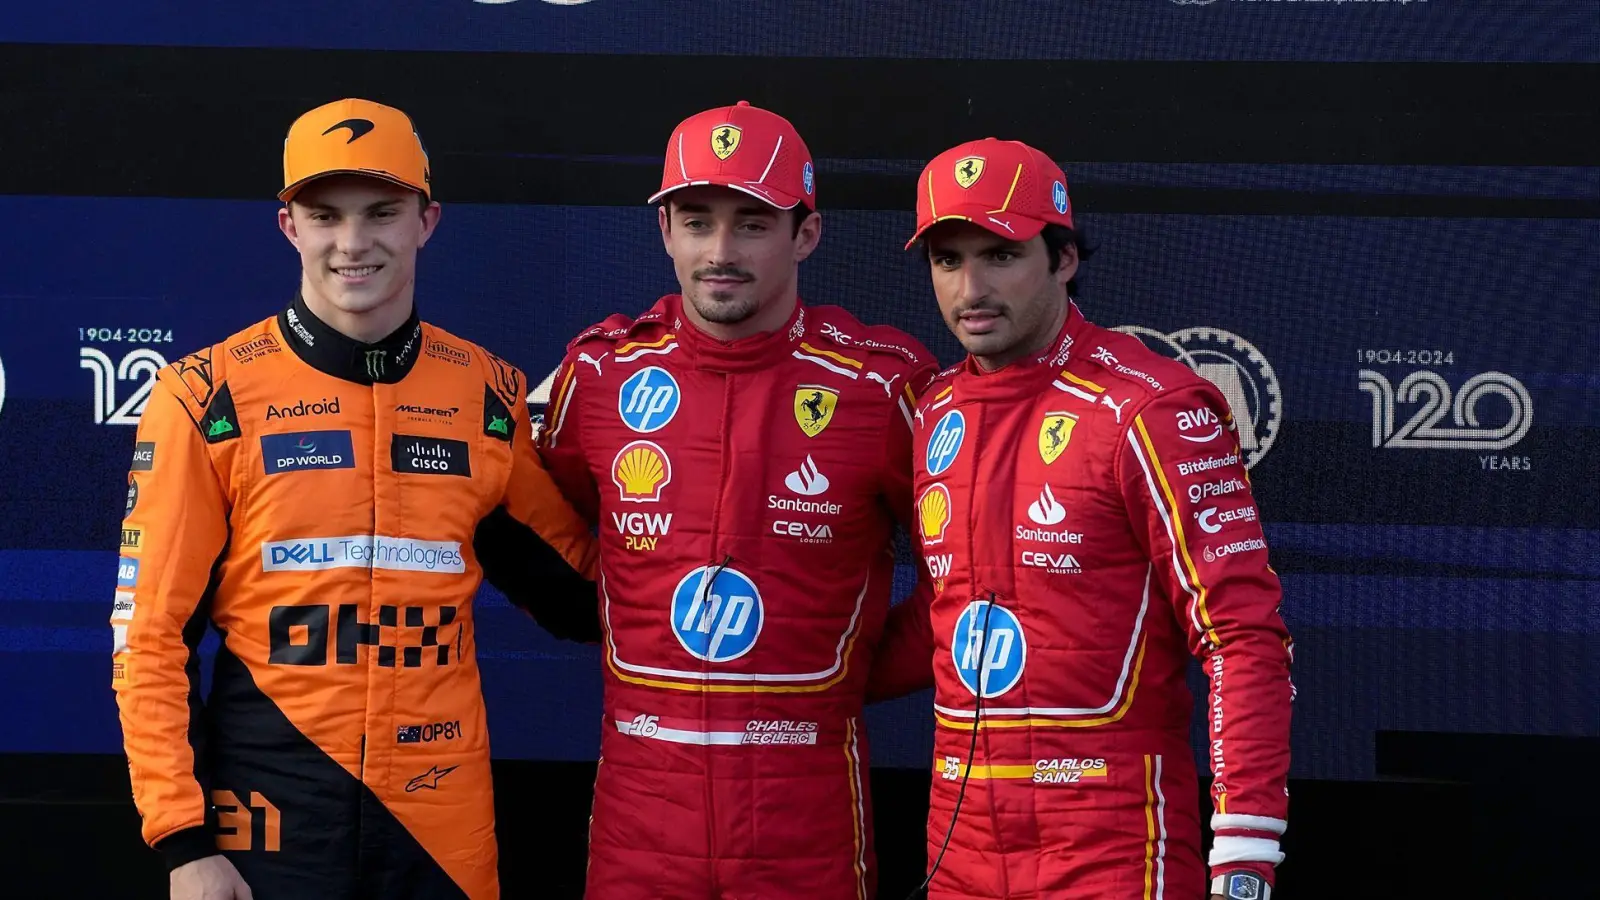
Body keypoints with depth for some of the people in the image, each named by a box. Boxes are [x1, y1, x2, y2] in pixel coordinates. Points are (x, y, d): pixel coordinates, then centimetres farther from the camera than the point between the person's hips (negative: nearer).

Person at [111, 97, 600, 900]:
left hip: (444, 820, 2)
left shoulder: (491, 396, 5)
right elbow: (152, 634, -3)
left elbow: (577, 582, 16)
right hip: (268, 810, -2)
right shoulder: (206, 397, -3)